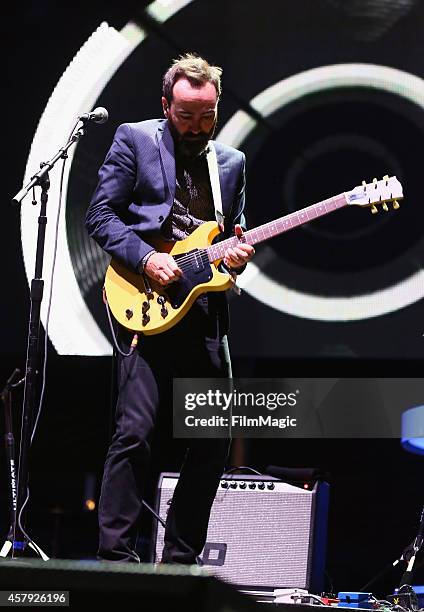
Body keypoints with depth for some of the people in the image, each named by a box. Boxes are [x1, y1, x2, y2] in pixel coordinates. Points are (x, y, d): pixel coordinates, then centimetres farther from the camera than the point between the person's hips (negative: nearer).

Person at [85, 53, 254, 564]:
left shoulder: (231, 162, 17)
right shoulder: (134, 140, 3)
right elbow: (100, 215, -1)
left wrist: (237, 255, -1)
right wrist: (144, 257, -14)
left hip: (206, 308, 5)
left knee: (214, 438, 2)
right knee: (134, 431, -15)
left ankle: (180, 560, 12)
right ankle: (115, 557, -11)